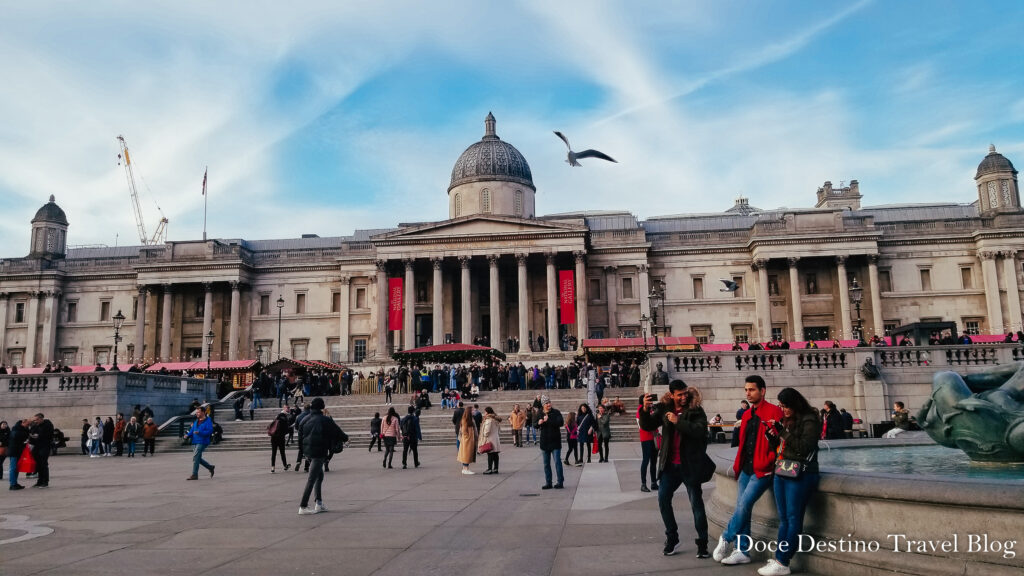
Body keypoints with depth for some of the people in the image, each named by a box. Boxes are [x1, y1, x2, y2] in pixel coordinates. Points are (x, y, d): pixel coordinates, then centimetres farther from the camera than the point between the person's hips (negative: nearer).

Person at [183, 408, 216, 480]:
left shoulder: (208, 421, -7)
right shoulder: (196, 421, 16)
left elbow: (210, 431, -16)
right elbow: (192, 430, 17)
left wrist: (199, 432, -28)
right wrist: (187, 435, -4)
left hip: (202, 442, -8)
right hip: (195, 442, 8)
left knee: (195, 457, -13)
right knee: (198, 458, 10)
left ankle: (194, 475, -8)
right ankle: (210, 467, 27)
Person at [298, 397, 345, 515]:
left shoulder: (305, 420, 6)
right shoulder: (325, 420, -10)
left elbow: (300, 437, 11)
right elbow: (337, 431, 0)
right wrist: (345, 437, 19)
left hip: (307, 451, 7)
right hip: (319, 452, -7)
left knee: (319, 475, 19)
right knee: (311, 479, -4)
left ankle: (319, 503, 16)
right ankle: (303, 507, -4)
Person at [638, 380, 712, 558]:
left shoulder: (696, 410, -7)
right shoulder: (664, 409, 3)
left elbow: (700, 430, -22)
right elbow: (647, 426, 2)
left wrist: (678, 421, -24)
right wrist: (645, 409, -15)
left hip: (690, 465, -3)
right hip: (670, 465, 4)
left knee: (696, 503, 3)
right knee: (663, 498, 1)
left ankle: (702, 544, 13)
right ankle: (672, 538, 16)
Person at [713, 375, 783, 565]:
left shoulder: (773, 412, -8)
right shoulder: (747, 415, 15)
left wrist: (766, 464, -17)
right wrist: (737, 465, 11)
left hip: (762, 470, -7)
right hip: (746, 469, 8)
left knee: (744, 505, -14)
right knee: (742, 508, 6)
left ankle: (726, 539, 3)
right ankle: (742, 551, 13)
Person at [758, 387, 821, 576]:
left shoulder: (809, 420, -8)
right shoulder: (787, 420, 13)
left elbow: (804, 447, -17)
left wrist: (783, 432, -14)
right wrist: (774, 431, 3)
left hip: (800, 474, -8)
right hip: (782, 472, 8)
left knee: (793, 519, -5)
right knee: (783, 519, 9)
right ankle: (778, 559, 11)